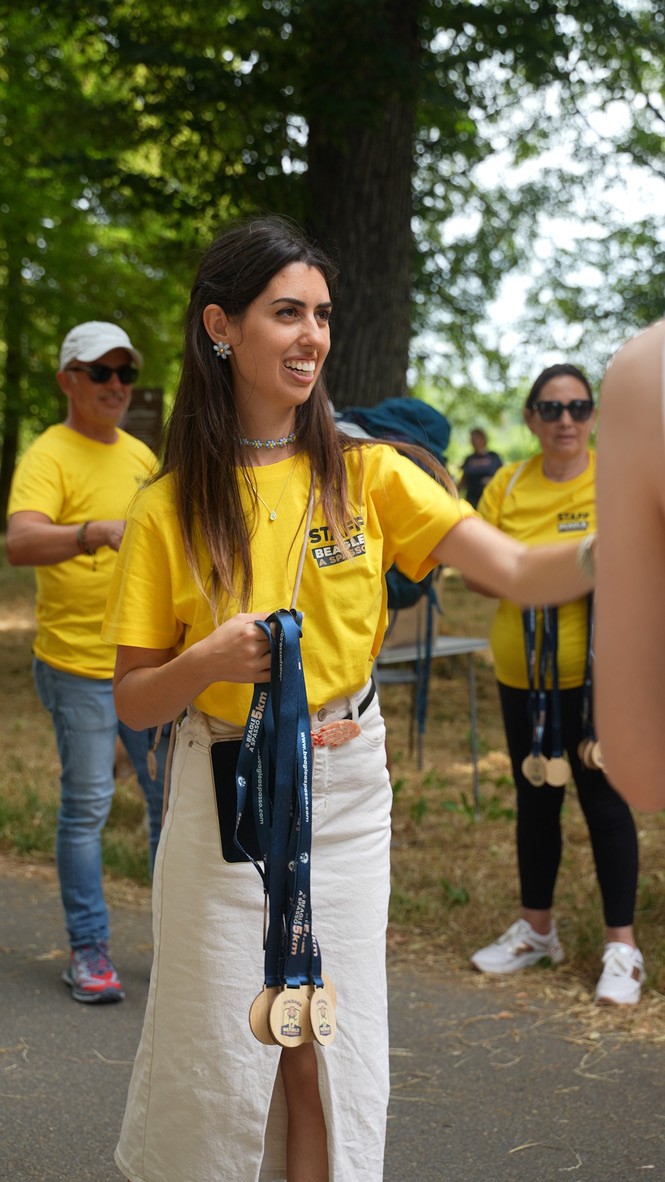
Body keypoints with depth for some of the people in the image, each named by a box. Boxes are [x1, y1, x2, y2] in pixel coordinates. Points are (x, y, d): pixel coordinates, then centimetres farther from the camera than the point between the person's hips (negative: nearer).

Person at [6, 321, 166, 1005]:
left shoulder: (140, 455, 12)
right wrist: (98, 531, -44)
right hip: (79, 665, -7)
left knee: (173, 793, 12)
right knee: (87, 806, 1)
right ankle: (88, 949, 13)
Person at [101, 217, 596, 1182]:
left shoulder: (368, 475, -1)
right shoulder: (171, 508, -4)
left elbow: (522, 572, -12)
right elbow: (133, 701, -1)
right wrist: (208, 661, -21)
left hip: (348, 796, 1)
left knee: (328, 1063, 8)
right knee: (219, 1069, 6)